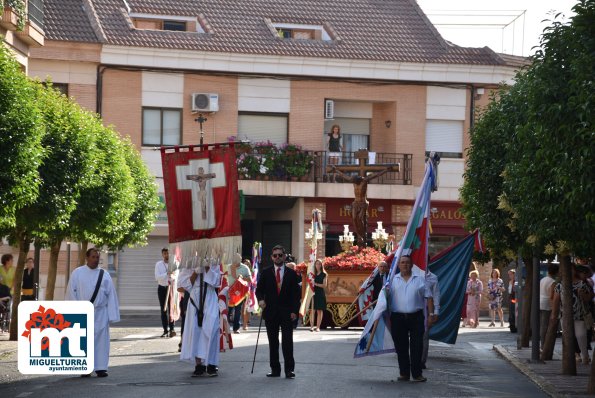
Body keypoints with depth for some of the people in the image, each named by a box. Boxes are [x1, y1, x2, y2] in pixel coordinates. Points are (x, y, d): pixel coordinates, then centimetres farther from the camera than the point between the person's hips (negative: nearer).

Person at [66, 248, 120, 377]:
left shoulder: (105, 275, 7)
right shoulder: (77, 273, 3)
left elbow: (111, 295, 5)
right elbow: (71, 293, 2)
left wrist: (111, 315, -1)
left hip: (100, 313, 1)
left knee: (101, 340, -1)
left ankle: (100, 368, 4)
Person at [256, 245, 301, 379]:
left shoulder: (291, 274, 6)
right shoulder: (266, 273, 8)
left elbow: (296, 294, 4)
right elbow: (259, 289, 9)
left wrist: (294, 311, -5)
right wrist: (260, 299, -13)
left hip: (287, 313, -1)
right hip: (270, 312, 2)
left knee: (287, 342, -6)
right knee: (273, 342, 5)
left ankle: (289, 369, -5)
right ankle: (275, 369, 10)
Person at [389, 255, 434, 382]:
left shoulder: (420, 279, 8)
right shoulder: (393, 280, 9)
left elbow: (428, 297, 7)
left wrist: (431, 314, 0)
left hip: (416, 317, -1)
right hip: (398, 318, 1)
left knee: (417, 347, -2)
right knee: (401, 347, 4)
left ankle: (417, 373, 4)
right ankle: (404, 373, 12)